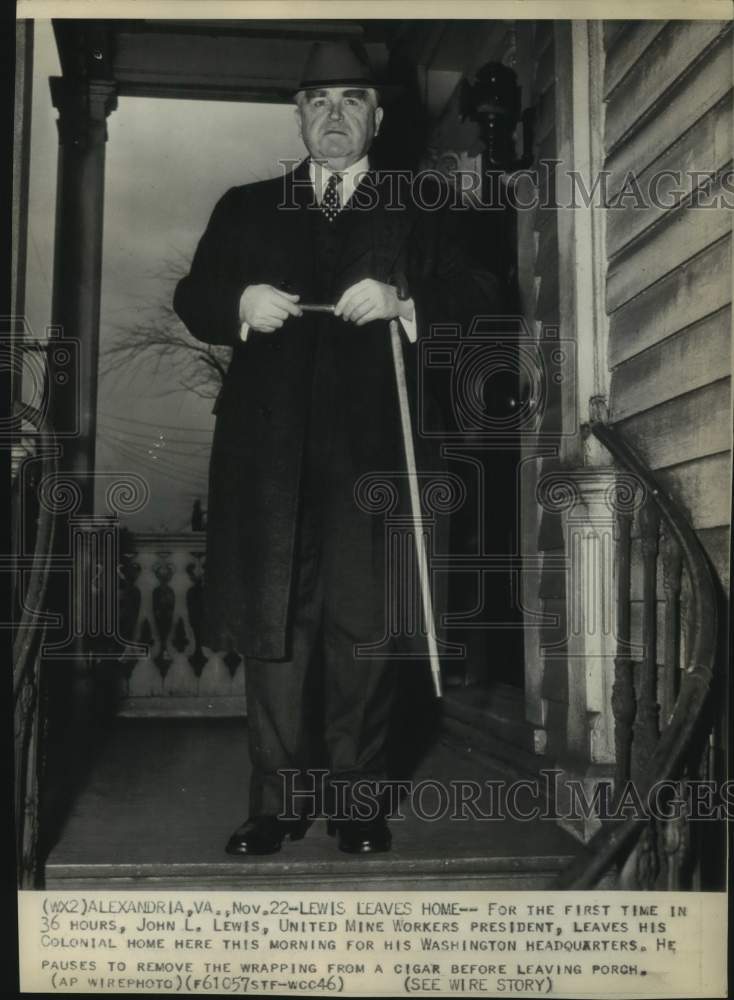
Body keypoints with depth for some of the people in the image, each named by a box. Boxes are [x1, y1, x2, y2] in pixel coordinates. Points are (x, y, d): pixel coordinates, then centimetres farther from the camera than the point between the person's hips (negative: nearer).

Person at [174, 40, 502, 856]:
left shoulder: (416, 214, 17)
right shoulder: (245, 209, 22)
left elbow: (480, 297, 6)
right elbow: (190, 298, 16)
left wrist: (404, 301, -12)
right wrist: (240, 304, -6)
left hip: (371, 448, -1)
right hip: (267, 448, 1)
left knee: (363, 623, -2)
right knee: (272, 621, 0)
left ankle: (357, 797, 8)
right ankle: (277, 801, 7)